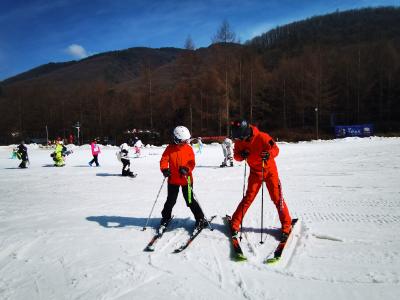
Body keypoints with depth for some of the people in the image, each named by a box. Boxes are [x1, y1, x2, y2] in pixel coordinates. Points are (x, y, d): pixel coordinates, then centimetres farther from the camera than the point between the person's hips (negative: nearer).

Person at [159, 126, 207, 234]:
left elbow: (192, 163, -5)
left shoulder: (189, 148, -3)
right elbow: (164, 160, -5)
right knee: (170, 200, 13)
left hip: (186, 179, -1)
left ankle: (200, 219, 17)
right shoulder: (170, 148, -4)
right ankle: (165, 219, 33)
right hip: (173, 180, 1)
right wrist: (164, 169, -25)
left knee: (190, 201, 4)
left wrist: (186, 169, -26)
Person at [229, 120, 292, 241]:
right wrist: (241, 155, -25)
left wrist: (269, 154, -40)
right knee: (248, 198, 1)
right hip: (255, 172, 3)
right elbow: (236, 155, -2)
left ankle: (286, 226, 14)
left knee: (277, 198, -1)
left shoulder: (262, 137, -25)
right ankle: (235, 223, 12)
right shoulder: (239, 141, -11)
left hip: (270, 171, -2)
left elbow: (275, 149, -18)